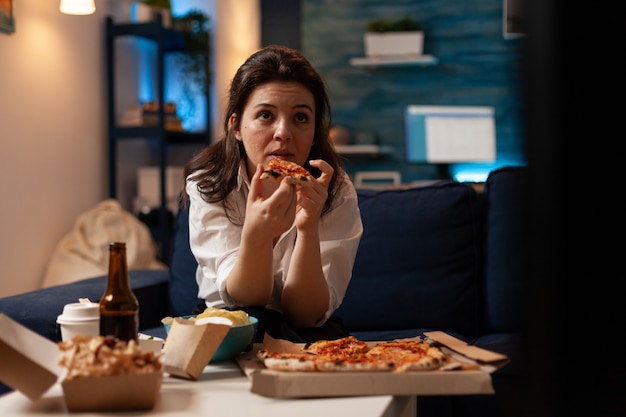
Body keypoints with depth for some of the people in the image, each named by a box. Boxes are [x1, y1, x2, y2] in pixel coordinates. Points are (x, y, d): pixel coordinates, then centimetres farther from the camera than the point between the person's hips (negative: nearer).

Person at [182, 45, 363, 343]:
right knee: (254, 323, -34)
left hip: (307, 331, 1)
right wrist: (256, 235, -45)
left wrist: (307, 228, -38)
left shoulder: (337, 192, -17)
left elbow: (304, 315, -21)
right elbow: (243, 300, -24)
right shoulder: (206, 184, -16)